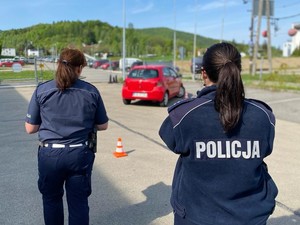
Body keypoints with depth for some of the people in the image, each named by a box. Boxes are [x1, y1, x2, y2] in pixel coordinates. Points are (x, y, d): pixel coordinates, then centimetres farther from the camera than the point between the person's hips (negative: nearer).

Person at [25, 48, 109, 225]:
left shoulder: (42, 90, -3)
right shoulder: (91, 91, -2)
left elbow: (30, 128, 1)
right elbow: (103, 126, 5)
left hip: (50, 153, 0)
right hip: (81, 154, 0)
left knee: (51, 199, 23)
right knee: (79, 201, 14)